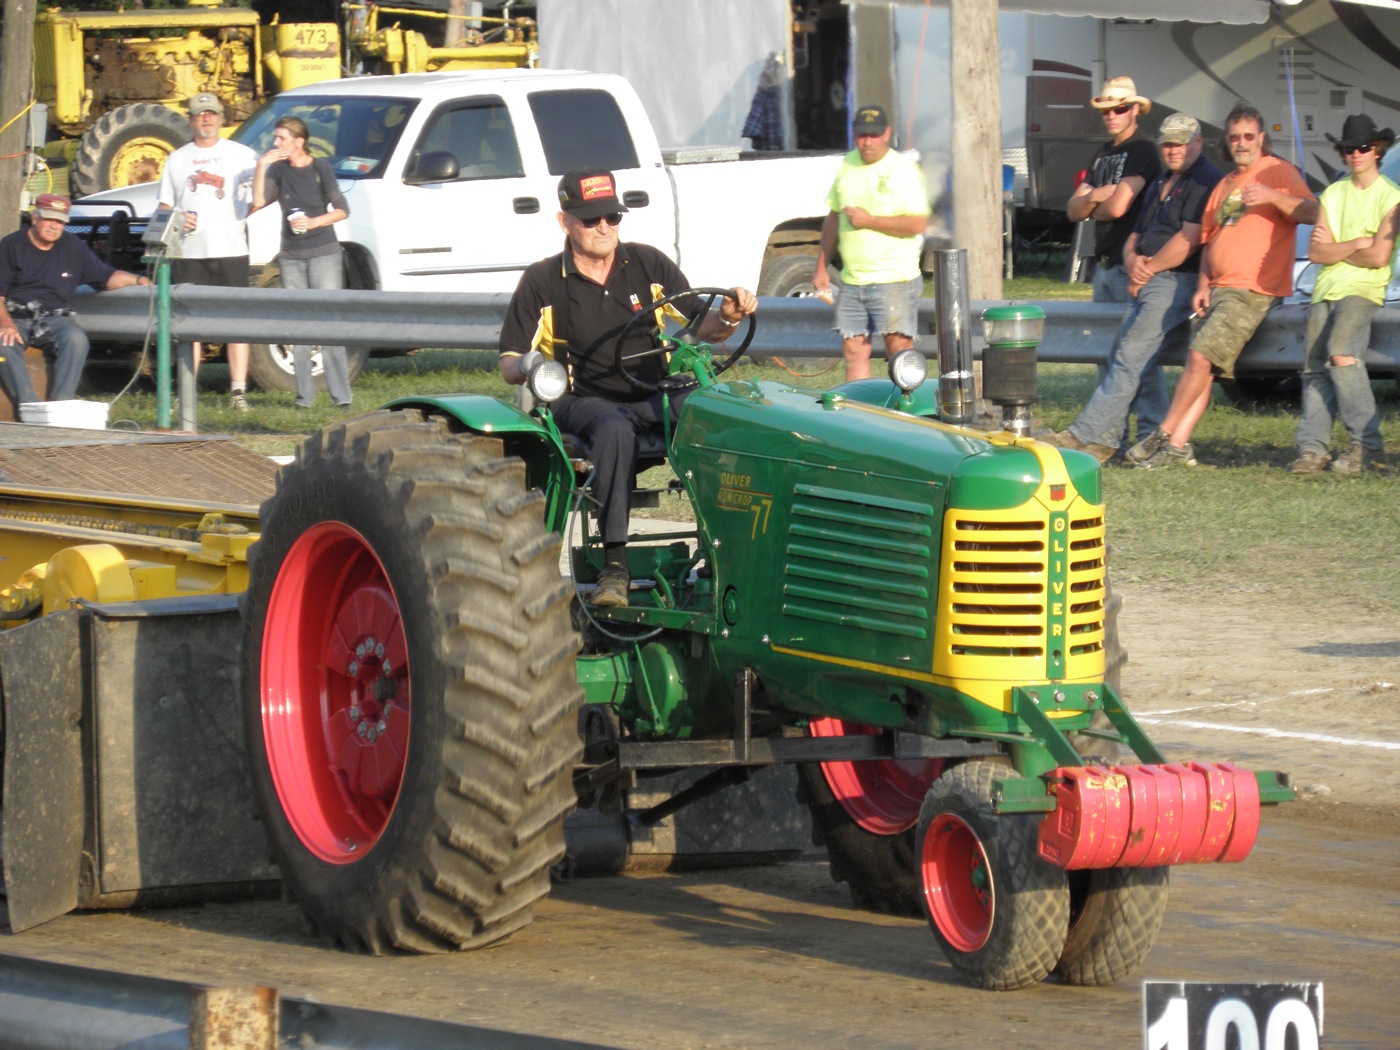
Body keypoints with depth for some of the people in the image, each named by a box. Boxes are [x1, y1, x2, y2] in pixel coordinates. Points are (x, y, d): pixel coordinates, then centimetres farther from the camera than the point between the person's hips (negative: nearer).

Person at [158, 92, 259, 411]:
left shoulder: (241, 155, 9)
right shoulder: (177, 160, 16)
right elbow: (165, 206, 17)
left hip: (231, 251, -2)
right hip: (189, 253, 2)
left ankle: (238, 389, -4)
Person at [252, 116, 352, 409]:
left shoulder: (320, 168, -4)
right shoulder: (279, 170, 6)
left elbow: (342, 209, -4)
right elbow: (259, 201, -7)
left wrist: (313, 222, -18)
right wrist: (261, 165, -13)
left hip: (323, 253, -4)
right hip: (291, 256, 4)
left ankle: (341, 394, -10)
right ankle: (304, 395, 6)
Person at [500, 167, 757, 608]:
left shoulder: (648, 265, 8)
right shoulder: (541, 282, 3)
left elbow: (702, 328, 11)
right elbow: (508, 364, 5)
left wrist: (728, 316, -12)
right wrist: (526, 365, -20)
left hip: (656, 394, 2)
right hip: (587, 402, -2)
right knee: (615, 430, -40)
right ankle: (614, 564, -42)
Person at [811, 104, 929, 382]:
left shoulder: (903, 168, -7)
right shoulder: (847, 166, 12)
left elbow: (917, 223, -15)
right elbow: (834, 218, 21)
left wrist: (869, 220, -16)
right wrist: (822, 267, 18)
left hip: (894, 278, -6)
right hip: (852, 282, 6)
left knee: (899, 349, -7)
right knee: (853, 350, 4)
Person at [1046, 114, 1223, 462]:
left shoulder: (1207, 182, -7)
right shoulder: (1160, 185, 24)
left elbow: (1189, 240, -16)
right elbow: (1135, 237, 25)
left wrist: (1148, 268, -7)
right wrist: (1133, 263, 1)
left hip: (1176, 281, -10)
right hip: (1144, 284, 10)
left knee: (1129, 358, -15)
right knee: (1120, 357, 0)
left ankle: (1085, 434, -19)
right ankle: (1107, 439, -1)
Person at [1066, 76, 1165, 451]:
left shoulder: (1142, 151, -8)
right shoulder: (1104, 153, 19)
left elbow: (1118, 205, -18)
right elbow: (1074, 209, 14)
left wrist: (1092, 208, 3)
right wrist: (1093, 196, -8)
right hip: (1104, 264, 9)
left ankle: (1152, 433, -10)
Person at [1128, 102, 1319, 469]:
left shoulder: (1278, 173, -1)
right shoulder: (1225, 185, 23)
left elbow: (1312, 212, -14)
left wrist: (1272, 196, -28)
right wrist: (1203, 286, 11)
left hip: (1252, 289, -8)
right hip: (1219, 288, 8)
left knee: (1201, 356, -16)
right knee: (1202, 368, 1)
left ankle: (1165, 434, -10)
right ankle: (1177, 447, -1)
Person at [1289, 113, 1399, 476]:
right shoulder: (1333, 194, 14)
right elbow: (1316, 252, 6)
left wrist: (1335, 249, -1)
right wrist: (1355, 245, -8)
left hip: (1363, 289, -6)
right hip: (1325, 290, 6)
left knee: (1341, 352, -26)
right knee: (1314, 366, -2)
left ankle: (1366, 445, -24)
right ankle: (1313, 448, -2)